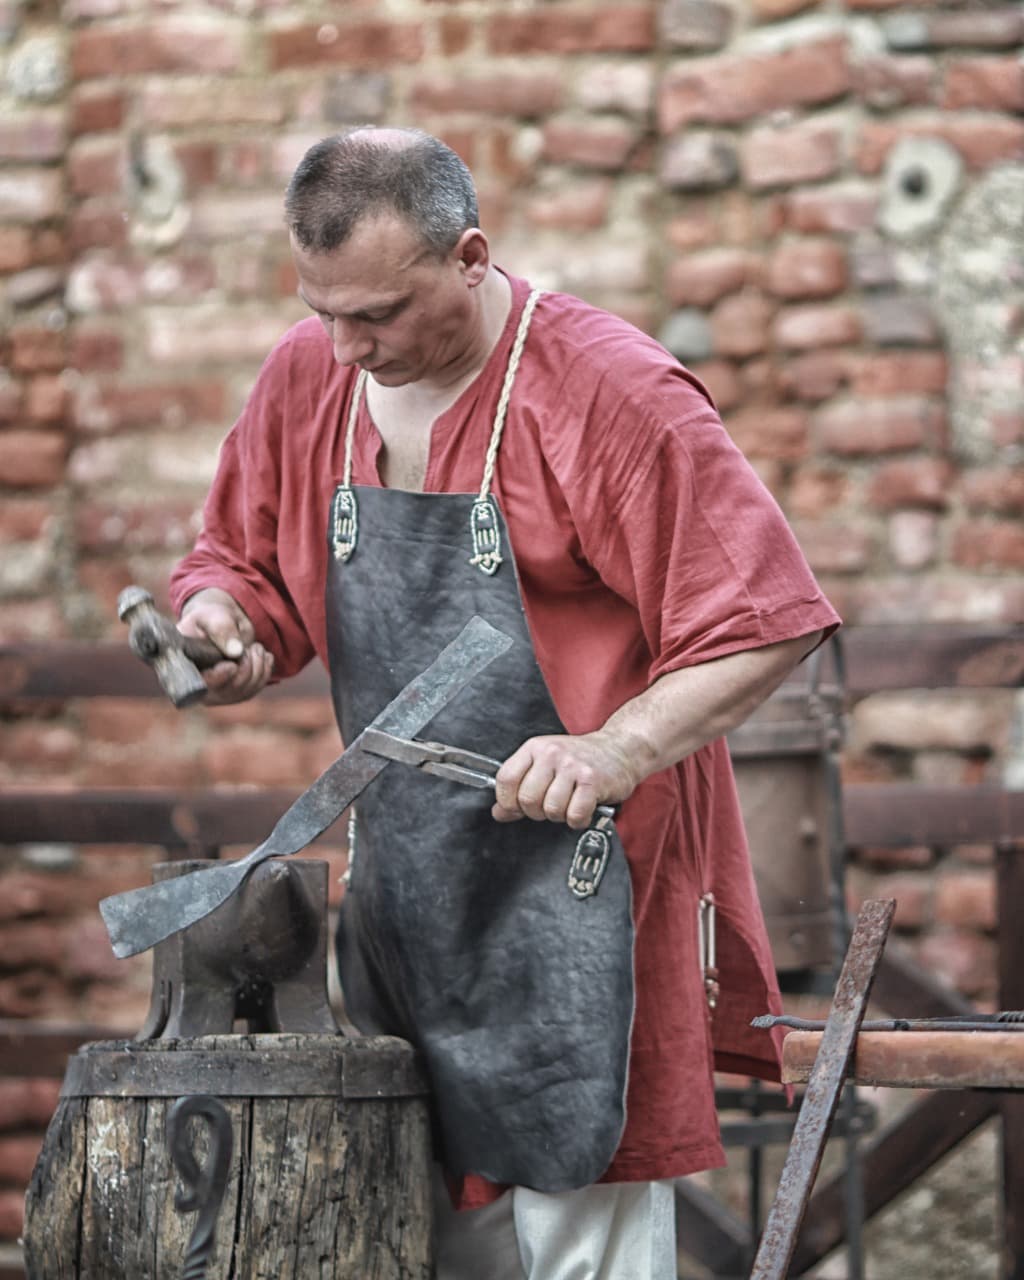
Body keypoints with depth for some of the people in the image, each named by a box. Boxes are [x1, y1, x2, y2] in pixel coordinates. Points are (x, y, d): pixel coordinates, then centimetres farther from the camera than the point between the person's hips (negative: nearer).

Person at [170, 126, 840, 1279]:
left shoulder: (615, 392, -14)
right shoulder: (306, 379, 6)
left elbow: (762, 626, -13)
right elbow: (243, 563, 20)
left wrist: (618, 751, -25)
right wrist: (223, 619, -3)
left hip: (576, 874, -6)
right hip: (405, 886, 6)